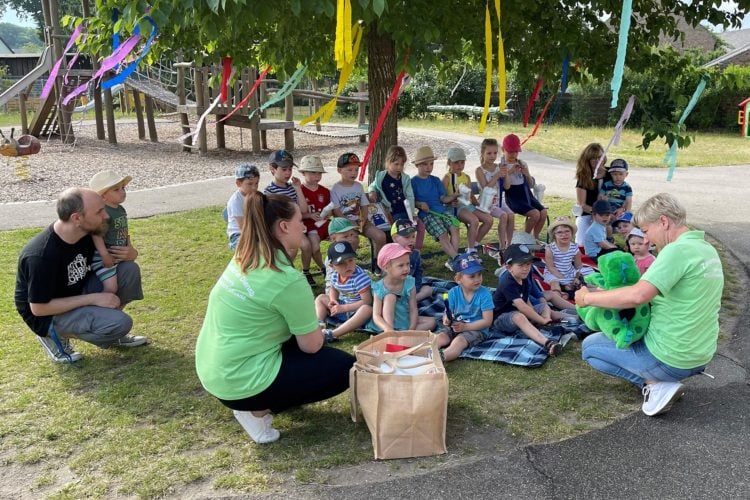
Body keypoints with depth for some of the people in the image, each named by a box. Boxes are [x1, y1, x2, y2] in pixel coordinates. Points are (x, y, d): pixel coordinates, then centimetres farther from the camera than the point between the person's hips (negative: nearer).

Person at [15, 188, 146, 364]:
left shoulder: (88, 232, -11)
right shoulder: (41, 256, -31)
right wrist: (92, 299, -25)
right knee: (121, 323, -27)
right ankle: (56, 335, -3)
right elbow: (39, 308, -24)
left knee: (130, 269, -13)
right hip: (49, 315, -7)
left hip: (79, 293, 7)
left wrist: (130, 253, -19)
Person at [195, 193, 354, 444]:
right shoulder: (287, 281, -22)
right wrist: (317, 331, 10)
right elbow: (312, 345, -11)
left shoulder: (244, 259, 3)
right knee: (344, 367, 4)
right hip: (241, 383, -8)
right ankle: (258, 410, 1)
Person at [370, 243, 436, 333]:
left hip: (405, 321, 4)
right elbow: (376, 315, -23)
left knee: (431, 321, -12)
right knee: (390, 297, -25)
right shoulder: (380, 288, -19)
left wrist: (411, 329, -28)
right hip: (388, 321, -3)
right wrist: (387, 329, -43)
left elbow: (413, 309, -12)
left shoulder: (409, 283, -11)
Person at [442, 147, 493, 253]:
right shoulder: (447, 178, -4)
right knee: (474, 220, -30)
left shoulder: (466, 177, 16)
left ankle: (474, 245, 3)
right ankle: (470, 251, -20)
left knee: (488, 219, -7)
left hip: (467, 205, 7)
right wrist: (451, 201, -30)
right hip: (455, 206, -7)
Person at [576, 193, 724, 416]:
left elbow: (637, 296, -33)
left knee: (590, 346, 9)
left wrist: (588, 297, -18)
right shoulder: (708, 249, 6)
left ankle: (655, 383, -3)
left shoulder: (678, 249, -23)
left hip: (669, 359, -9)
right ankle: (663, 380, 11)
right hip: (700, 355, 9)